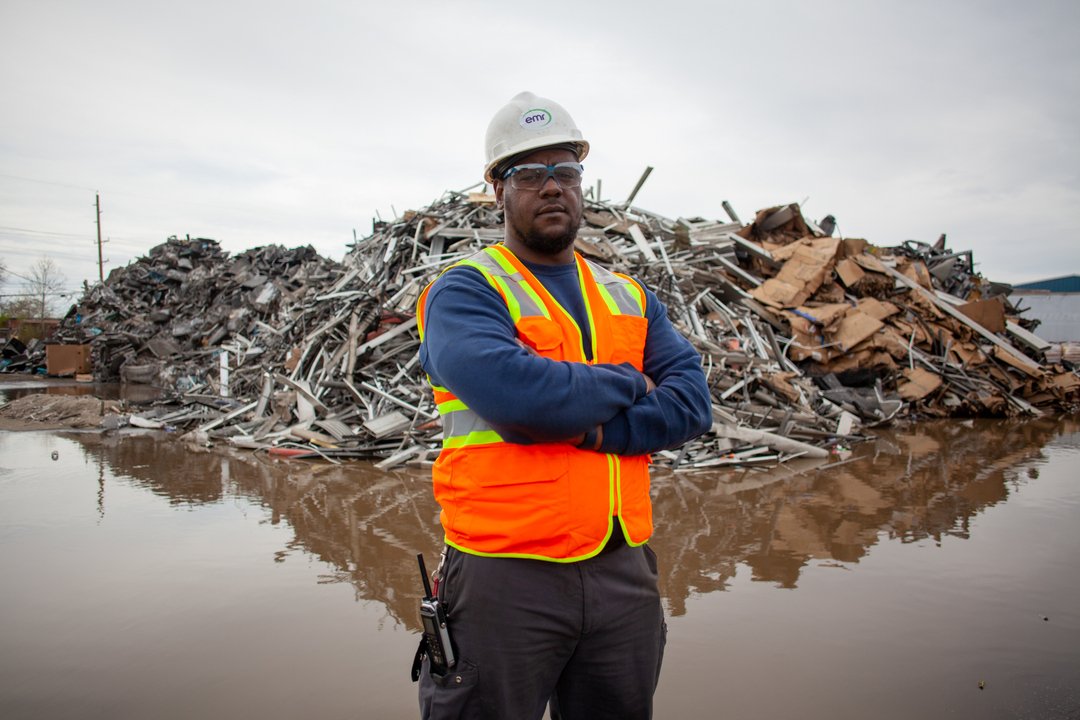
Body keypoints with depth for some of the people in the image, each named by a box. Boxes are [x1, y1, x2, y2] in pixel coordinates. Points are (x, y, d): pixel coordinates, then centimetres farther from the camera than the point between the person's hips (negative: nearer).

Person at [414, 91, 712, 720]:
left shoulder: (630, 298, 12)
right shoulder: (465, 291, -5)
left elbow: (692, 402, -1)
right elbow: (513, 390, -25)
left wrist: (592, 429, -17)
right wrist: (626, 384, -9)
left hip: (624, 572, 5)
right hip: (506, 577, -5)